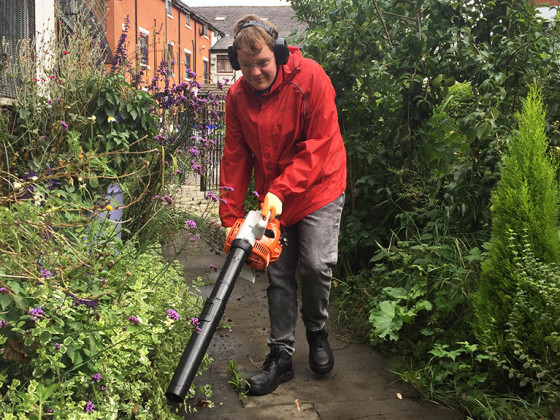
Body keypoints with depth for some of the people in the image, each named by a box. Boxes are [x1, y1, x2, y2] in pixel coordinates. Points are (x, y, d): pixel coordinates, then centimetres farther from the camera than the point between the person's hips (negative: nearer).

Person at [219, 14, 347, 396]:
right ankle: (281, 355, 17)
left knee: (315, 265, -10)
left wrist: (281, 190, -26)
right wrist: (231, 218, -5)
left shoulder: (310, 77, -17)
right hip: (272, 197, 4)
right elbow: (235, 159, -2)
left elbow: (319, 145, -19)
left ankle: (317, 332, 20)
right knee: (279, 275, 4)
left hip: (319, 188, -3)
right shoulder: (237, 97, -4)